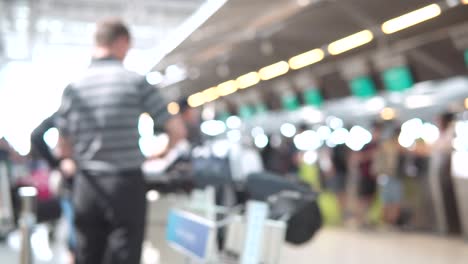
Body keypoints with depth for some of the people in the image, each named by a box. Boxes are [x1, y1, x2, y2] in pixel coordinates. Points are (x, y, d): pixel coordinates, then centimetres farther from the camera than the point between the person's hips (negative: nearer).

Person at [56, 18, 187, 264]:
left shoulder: (73, 88, 3)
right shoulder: (135, 81, -7)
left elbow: (64, 149, 9)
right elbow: (178, 131, -6)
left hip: (87, 187, 4)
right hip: (126, 184, -4)